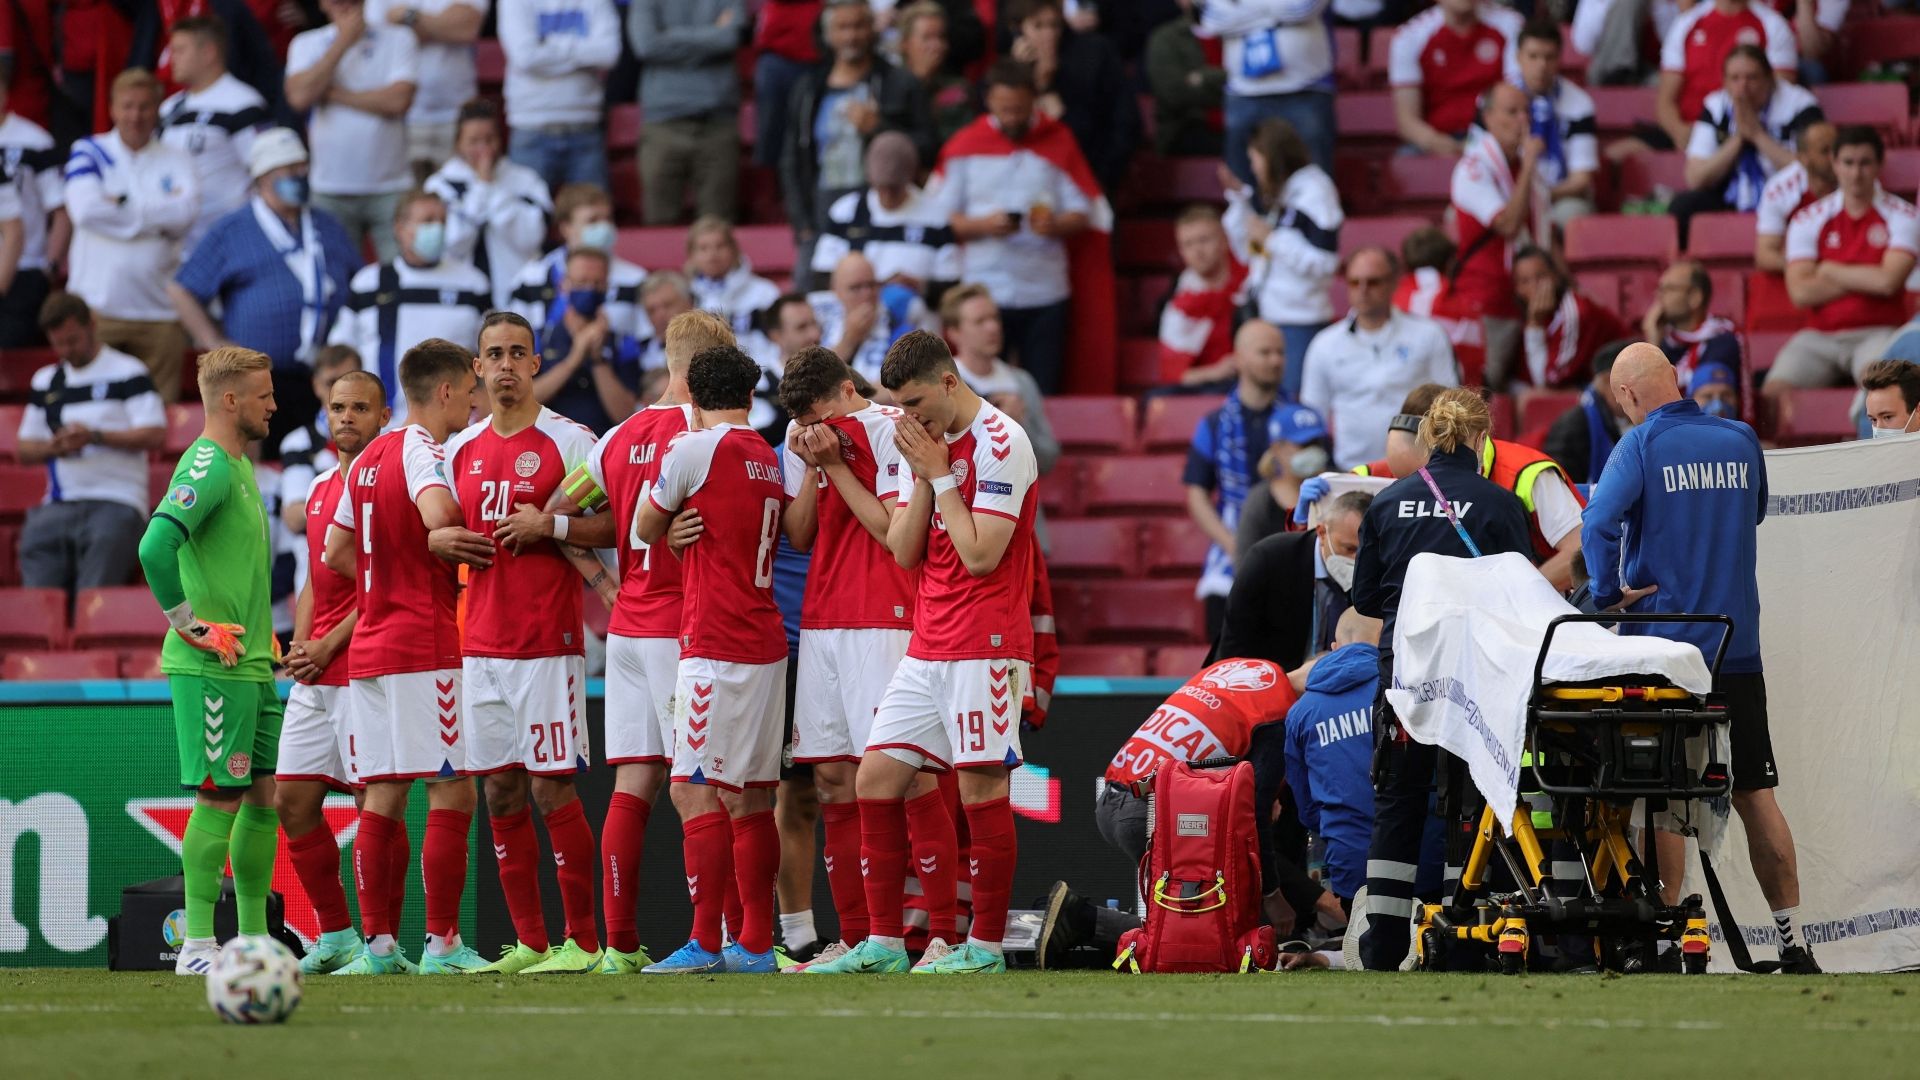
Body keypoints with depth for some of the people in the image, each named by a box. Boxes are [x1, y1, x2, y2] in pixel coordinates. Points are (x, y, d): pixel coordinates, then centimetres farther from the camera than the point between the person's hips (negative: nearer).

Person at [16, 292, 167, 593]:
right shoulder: (45, 382, 21)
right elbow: (24, 451, 22)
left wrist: (95, 436, -14)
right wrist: (53, 447, -2)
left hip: (115, 502, -5)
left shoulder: (128, 373, 4)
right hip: (57, 507, 5)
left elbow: (155, 435, -4)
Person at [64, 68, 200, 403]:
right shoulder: (88, 153, 7)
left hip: (158, 311, 2)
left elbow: (186, 213, -7)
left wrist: (121, 204, -8)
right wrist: (156, 218, -4)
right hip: (97, 307, -2)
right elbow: (86, 209, -11)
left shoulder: (176, 160, 12)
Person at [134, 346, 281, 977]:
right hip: (211, 666, -10)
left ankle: (254, 940, 16)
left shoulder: (240, 467, 17)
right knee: (220, 799, -8)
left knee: (265, 796, 10)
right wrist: (193, 627, -20)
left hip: (251, 664, 10)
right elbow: (156, 547, -27)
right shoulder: (207, 465, -14)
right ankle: (197, 946, -6)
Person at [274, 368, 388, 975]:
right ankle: (335, 936, 14)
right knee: (293, 800, 5)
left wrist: (328, 646, -13)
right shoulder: (319, 489, 19)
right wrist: (299, 643, 7)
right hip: (314, 675, 8)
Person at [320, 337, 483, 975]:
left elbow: (336, 553, 21)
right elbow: (437, 516, -30)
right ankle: (443, 944, -8)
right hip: (426, 648, -8)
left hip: (370, 647, 8)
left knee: (382, 801, 7)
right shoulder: (422, 450, -9)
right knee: (452, 795, -5)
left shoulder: (369, 457, 16)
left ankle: (378, 943, 5)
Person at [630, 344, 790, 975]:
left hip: (714, 645, -8)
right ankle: (755, 943, 10)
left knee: (695, 793, -9)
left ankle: (706, 942, -14)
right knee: (748, 799, 10)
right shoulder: (773, 459, 13)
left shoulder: (694, 450, -8)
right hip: (766, 644, 8)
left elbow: (645, 529, 4)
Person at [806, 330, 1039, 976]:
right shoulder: (928, 443, 14)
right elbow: (903, 552, 10)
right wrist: (923, 478, -2)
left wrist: (940, 474, -12)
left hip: (983, 647, -9)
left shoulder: (999, 443, -11)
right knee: (875, 779, 4)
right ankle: (883, 943, 8)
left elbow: (981, 554, -17)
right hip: (927, 649, 9)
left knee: (981, 788, -6)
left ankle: (987, 946, -1)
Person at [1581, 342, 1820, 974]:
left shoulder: (1643, 445, -9)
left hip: (1663, 642, -4)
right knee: (1755, 792, 7)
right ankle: (1792, 942, 6)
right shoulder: (1742, 441, 6)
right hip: (1739, 648, 4)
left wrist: (1609, 593, -9)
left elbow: (1600, 523, -22)